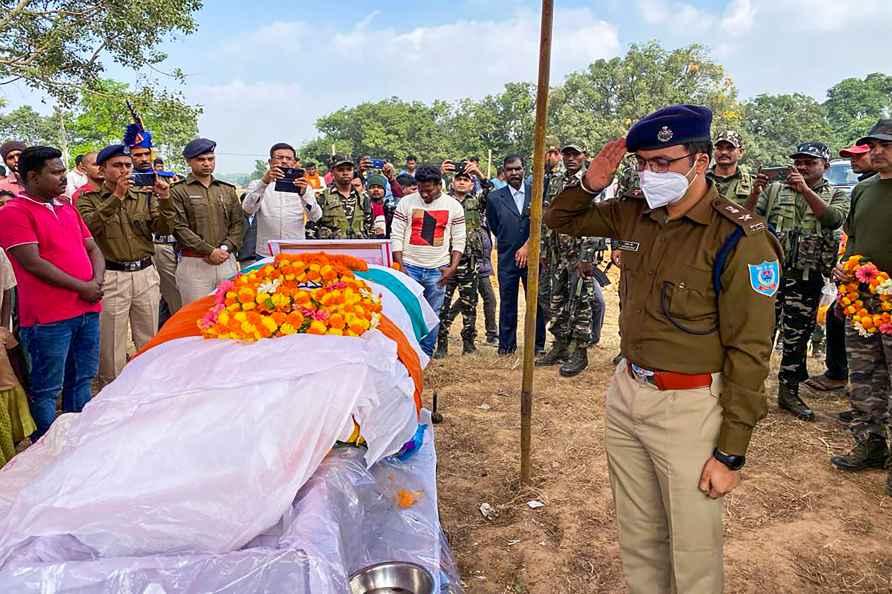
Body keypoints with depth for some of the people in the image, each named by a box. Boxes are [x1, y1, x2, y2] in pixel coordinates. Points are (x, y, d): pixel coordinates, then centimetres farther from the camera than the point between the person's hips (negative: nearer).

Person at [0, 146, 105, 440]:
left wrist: (97, 281, -4)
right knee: (46, 390, 3)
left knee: (81, 380, 17)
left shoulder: (68, 208, 16)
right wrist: (82, 287, -11)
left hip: (88, 309, 7)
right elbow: (33, 263, -14)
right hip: (48, 317, -7)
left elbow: (93, 249, 15)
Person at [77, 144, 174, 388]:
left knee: (150, 341, 11)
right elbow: (89, 226, -16)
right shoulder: (89, 198, 3)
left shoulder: (145, 196, 10)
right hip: (111, 277, -3)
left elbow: (164, 229, 2)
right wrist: (116, 197, -21)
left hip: (146, 274, 3)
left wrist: (165, 201, -13)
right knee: (111, 344, 1)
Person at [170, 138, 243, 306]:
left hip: (227, 261, 4)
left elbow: (238, 223, 11)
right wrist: (209, 251, -13)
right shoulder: (178, 191, 1)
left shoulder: (228, 190, 15)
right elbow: (179, 228, -8)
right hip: (194, 264, -4)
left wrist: (226, 248, -5)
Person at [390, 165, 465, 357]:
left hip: (438, 269, 1)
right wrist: (400, 267, -7)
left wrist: (452, 267, -5)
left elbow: (459, 240, 5)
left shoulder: (454, 206, 3)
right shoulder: (406, 202, 0)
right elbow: (396, 236, 0)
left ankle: (426, 355, 18)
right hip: (409, 267, -1)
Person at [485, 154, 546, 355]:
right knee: (507, 303, 6)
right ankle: (506, 344, 18)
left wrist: (527, 246, -10)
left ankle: (538, 344, 17)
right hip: (507, 258, 0)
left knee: (536, 301, 5)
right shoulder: (495, 197, 3)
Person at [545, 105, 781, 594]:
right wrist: (590, 184, -6)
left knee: (693, 553, 12)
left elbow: (749, 352, -16)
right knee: (637, 537, 21)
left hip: (689, 407, -5)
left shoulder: (739, 239, -16)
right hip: (626, 393, 6)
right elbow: (560, 219, 15)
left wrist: (731, 453, -15)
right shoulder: (636, 216, 2)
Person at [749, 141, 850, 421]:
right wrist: (756, 191, -19)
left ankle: (788, 391, 22)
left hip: (807, 278, 0)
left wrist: (805, 189, -22)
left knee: (797, 337, 9)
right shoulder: (775, 189, 8)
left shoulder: (836, 195, 7)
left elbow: (834, 219, -14)